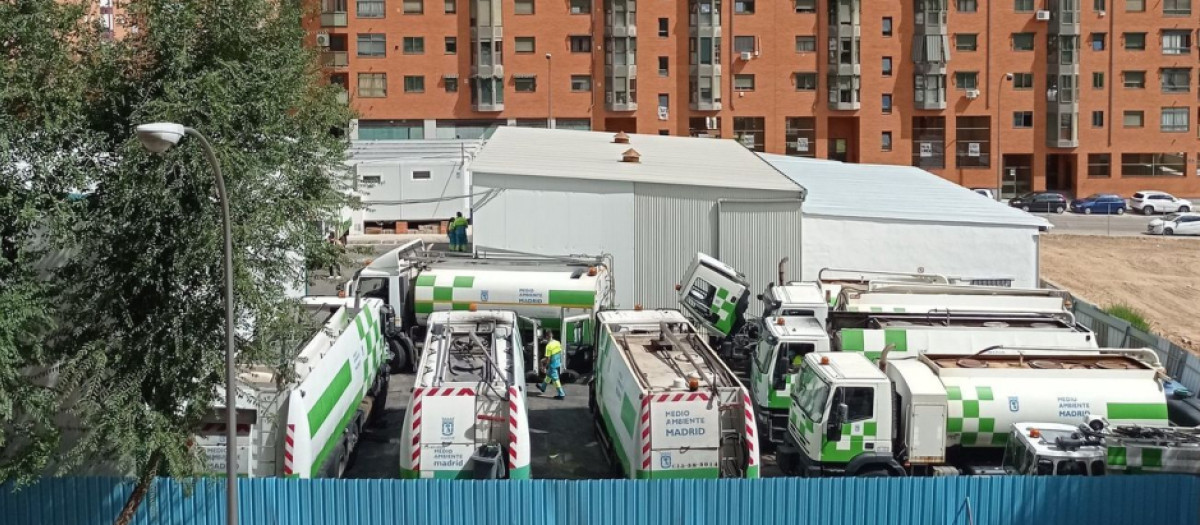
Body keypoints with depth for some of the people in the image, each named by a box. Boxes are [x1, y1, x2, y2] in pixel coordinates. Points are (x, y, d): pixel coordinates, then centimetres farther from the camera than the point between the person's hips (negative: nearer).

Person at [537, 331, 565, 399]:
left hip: (553, 365, -8)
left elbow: (548, 358, -22)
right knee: (548, 375, 27)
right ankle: (543, 387, 46)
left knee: (555, 379, 4)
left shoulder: (549, 346, -24)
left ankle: (561, 394, 9)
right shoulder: (557, 342, -2)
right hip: (558, 363, 8)